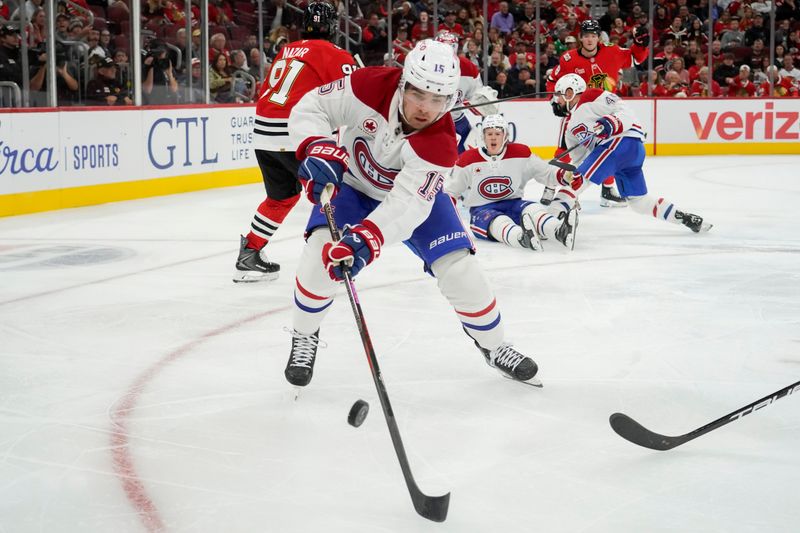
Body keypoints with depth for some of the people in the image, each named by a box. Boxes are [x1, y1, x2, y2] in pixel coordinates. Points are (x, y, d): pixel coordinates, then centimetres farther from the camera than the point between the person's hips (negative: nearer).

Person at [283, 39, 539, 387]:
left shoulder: (439, 144, -34)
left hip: (416, 192, 0)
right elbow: (309, 108, -23)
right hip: (351, 184, 0)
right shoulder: (370, 86, -32)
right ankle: (304, 337, 4)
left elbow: (407, 204, -42)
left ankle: (493, 345, 16)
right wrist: (319, 149, -43)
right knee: (321, 254, -23)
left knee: (458, 269, -11)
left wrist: (365, 240, -58)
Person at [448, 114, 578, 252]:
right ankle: (522, 237, -74)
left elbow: (545, 172, 4)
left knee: (533, 210, -32)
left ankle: (560, 231, -64)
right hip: (481, 210, -2)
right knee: (499, 223, -38)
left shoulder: (521, 153, 3)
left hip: (512, 204, 2)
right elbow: (451, 191, 7)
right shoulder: (468, 160, -1)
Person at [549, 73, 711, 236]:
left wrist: (612, 123, -26)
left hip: (624, 140, -10)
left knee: (581, 178, -20)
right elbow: (580, 160, 21)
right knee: (639, 200, 13)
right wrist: (567, 174, 5)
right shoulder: (570, 125, 24)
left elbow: (624, 110, -8)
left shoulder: (591, 97, -2)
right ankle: (686, 218, 19)